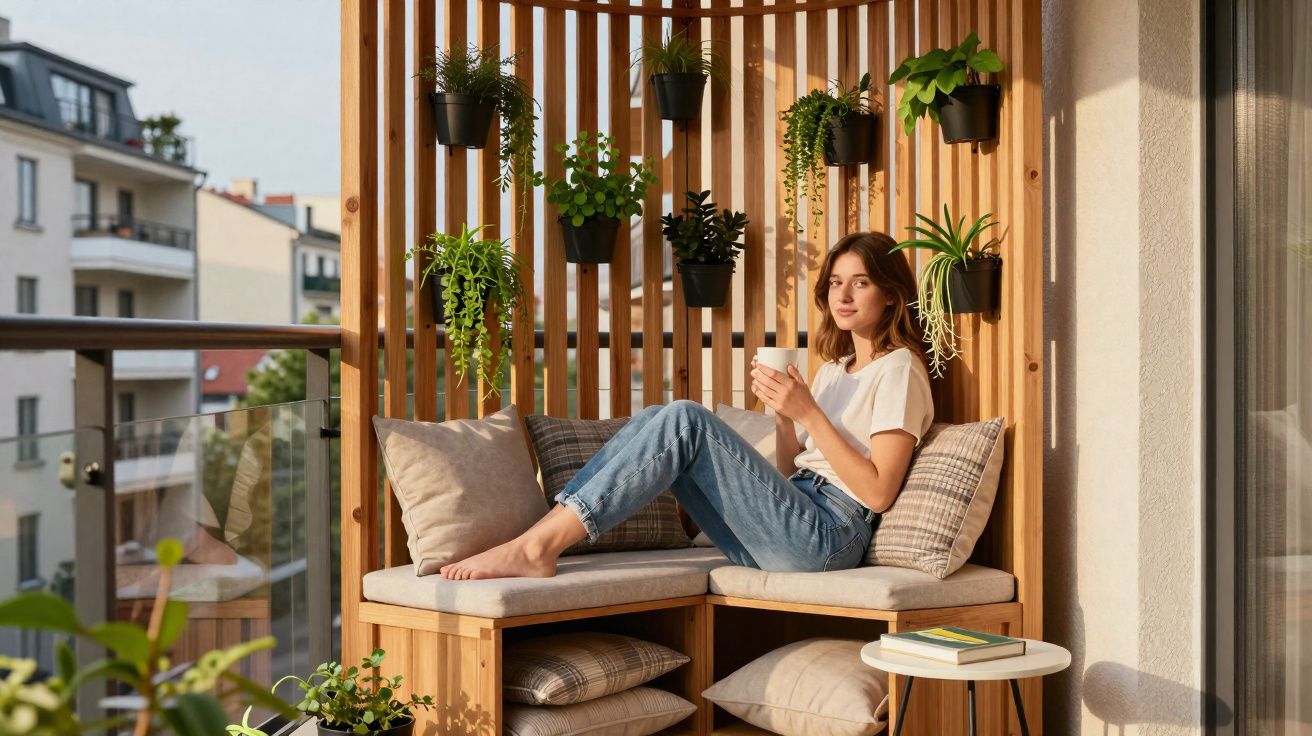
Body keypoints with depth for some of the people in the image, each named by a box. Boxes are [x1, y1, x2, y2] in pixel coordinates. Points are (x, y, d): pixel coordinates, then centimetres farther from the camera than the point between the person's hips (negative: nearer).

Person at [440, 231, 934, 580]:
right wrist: (783, 412, 4)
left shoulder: (899, 370, 0)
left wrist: (809, 413, -14)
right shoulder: (834, 369, 25)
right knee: (656, 422, -9)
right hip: (789, 532, 8)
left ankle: (537, 547, -30)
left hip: (829, 535, -8)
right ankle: (541, 538, -22)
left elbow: (878, 492, -11)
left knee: (686, 421, -24)